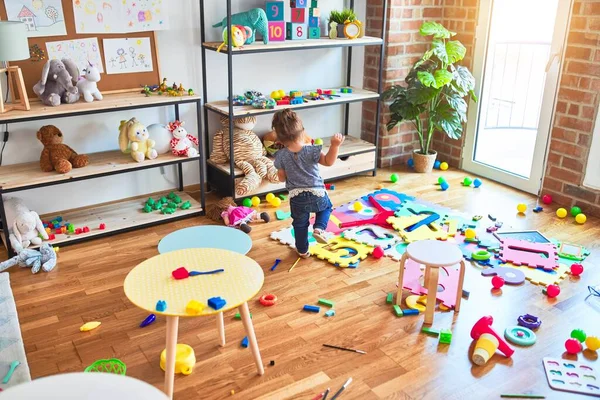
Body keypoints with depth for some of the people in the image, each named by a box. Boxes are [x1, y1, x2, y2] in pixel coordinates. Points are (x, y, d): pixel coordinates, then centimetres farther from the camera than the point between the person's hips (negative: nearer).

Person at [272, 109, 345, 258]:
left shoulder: (281, 156, -10)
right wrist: (335, 145, -22)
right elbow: (328, 162, -14)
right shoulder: (311, 151, -16)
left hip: (297, 197, 1)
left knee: (300, 224, 21)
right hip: (317, 193, -1)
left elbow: (282, 178, 0)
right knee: (326, 207, 31)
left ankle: (302, 250, 34)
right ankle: (319, 229, 9)